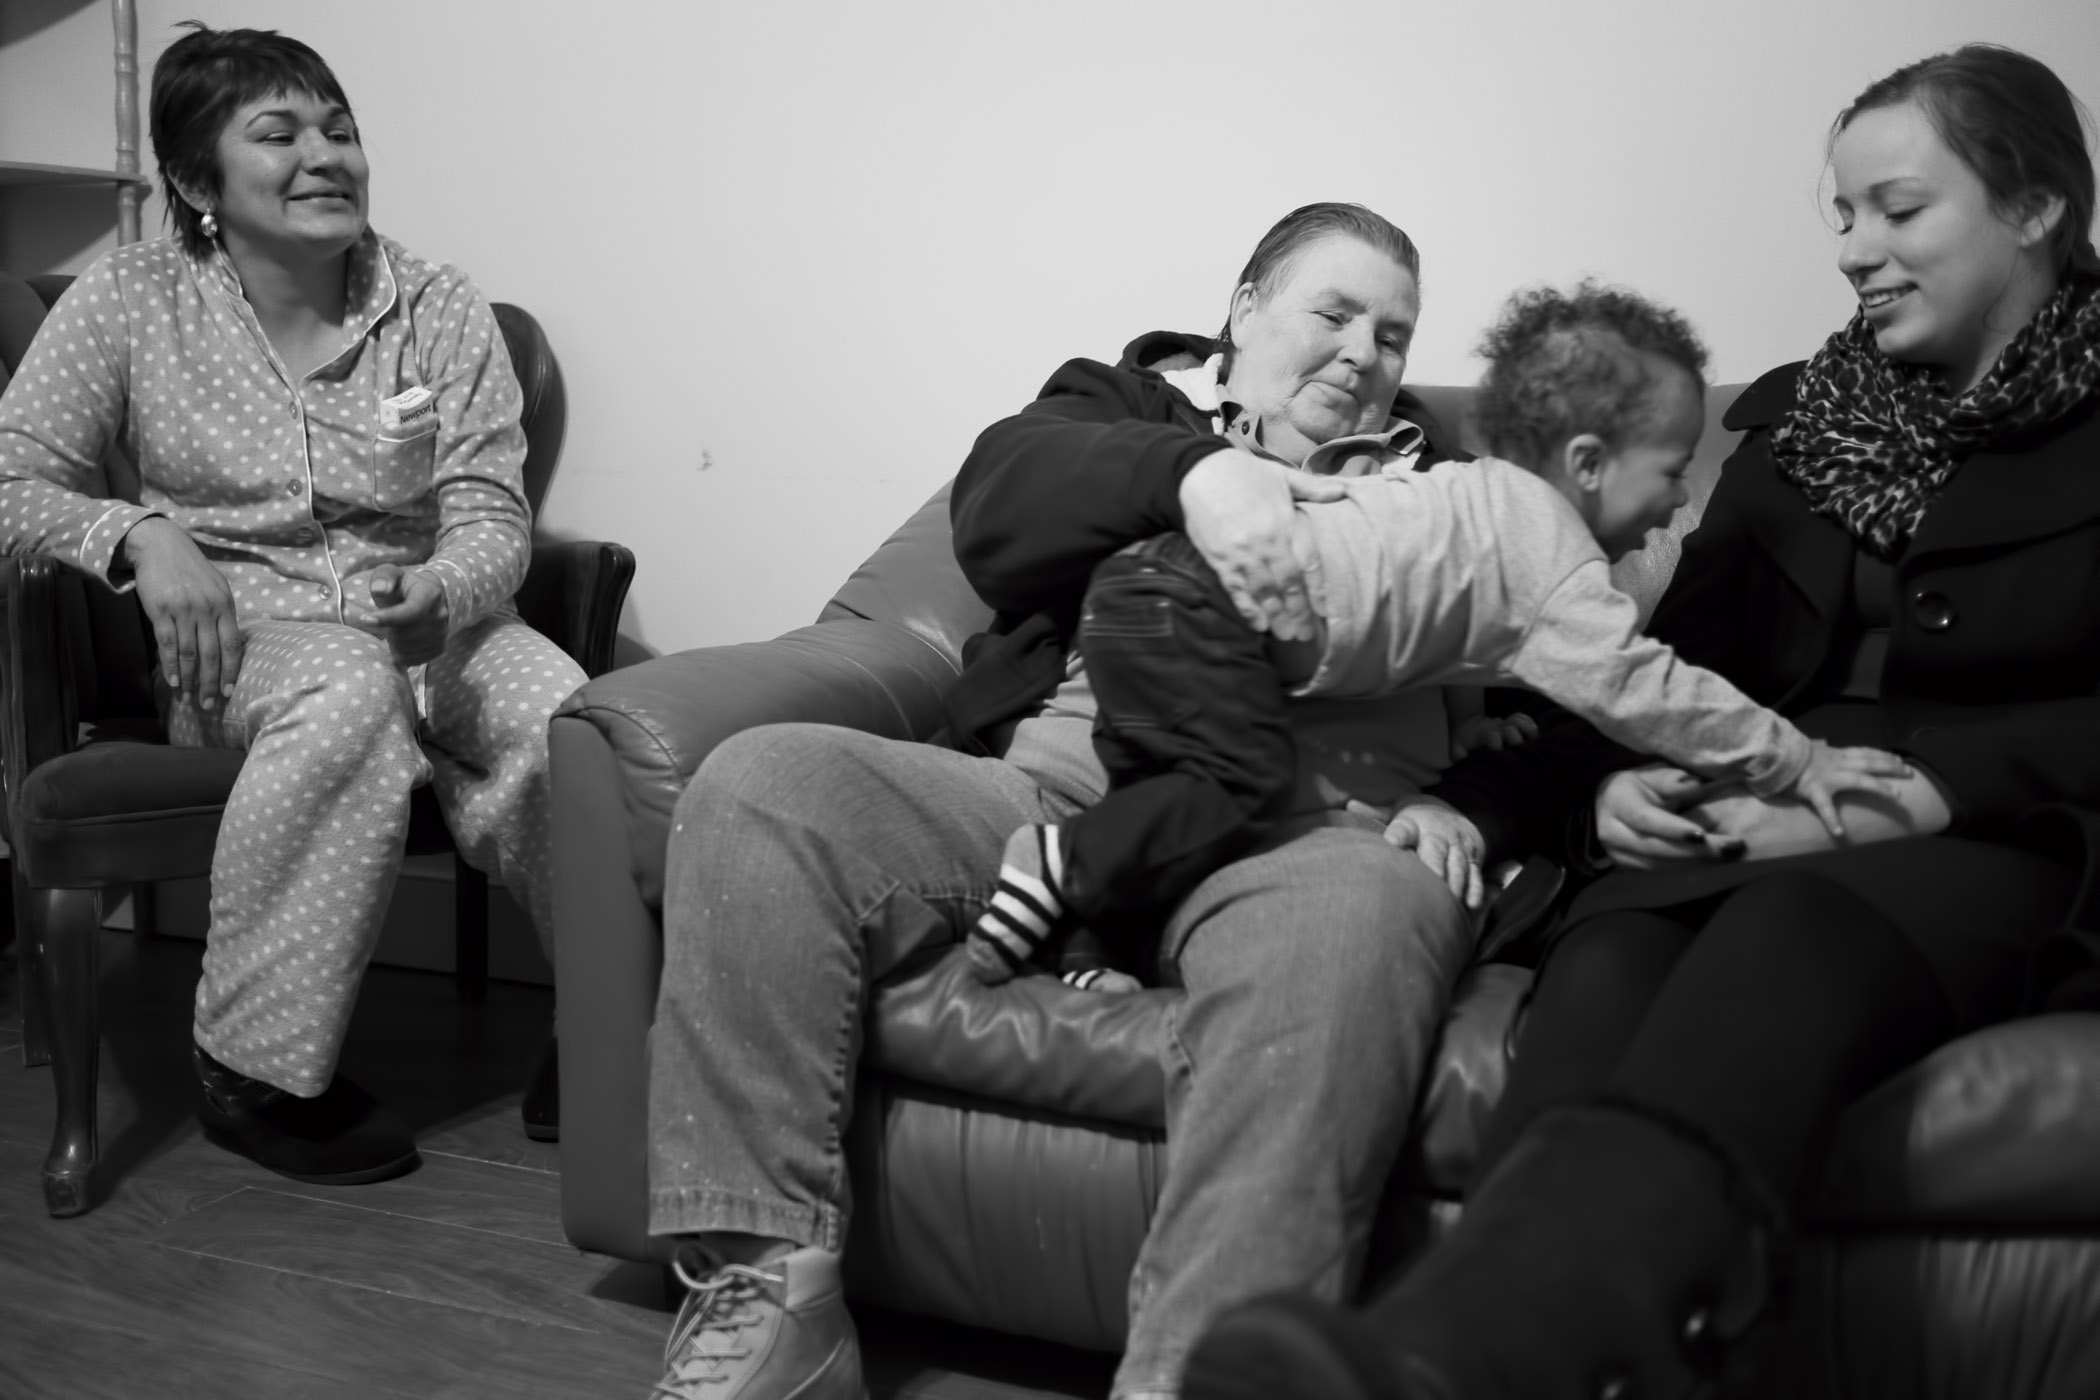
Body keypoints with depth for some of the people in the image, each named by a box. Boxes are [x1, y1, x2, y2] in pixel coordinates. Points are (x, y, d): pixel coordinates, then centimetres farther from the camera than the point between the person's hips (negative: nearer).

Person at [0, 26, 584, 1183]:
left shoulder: (441, 310, 5)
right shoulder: (132, 302, 2)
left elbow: (491, 514, 0)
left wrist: (445, 593, -24)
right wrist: (142, 535, -20)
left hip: (426, 619, 2)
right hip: (233, 632, -1)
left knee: (567, 719, -32)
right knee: (353, 694, -38)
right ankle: (252, 1069, -24)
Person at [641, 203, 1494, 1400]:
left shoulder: (1435, 484, 27)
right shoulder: (1130, 404, 26)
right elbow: (998, 505, 2)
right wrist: (1193, 471, -16)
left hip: (1314, 818, -1)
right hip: (1048, 783, 2)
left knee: (1358, 913, -37)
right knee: (758, 786, -20)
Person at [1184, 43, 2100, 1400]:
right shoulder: (1800, 414, 21)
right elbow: (1690, 653, 18)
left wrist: (1883, 799, -16)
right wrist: (1625, 777, -4)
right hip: (1756, 830, 4)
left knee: (1788, 939, -39)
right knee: (1612, 963, -33)